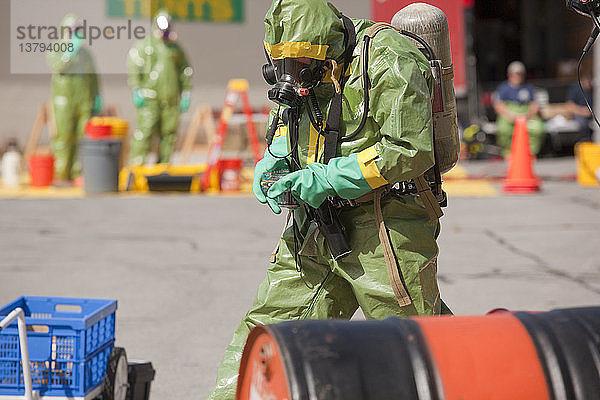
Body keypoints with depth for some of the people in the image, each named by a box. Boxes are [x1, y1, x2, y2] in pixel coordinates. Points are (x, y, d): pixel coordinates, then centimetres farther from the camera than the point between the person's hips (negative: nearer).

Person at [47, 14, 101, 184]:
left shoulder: (85, 52, 13)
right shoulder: (54, 52, 0)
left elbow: (93, 76, 17)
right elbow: (57, 67, -21)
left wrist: (97, 96, 7)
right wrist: (72, 49, -30)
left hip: (85, 103, 4)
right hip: (65, 104, -4)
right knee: (64, 139, -6)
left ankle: (79, 174, 4)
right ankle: (62, 176, -2)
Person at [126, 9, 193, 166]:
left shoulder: (176, 48, 14)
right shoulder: (144, 45, 3)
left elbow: (186, 71, 19)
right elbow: (132, 67, -3)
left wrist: (185, 95, 13)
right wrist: (136, 91, -12)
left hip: (171, 99, 4)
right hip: (150, 98, -4)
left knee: (168, 132, 4)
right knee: (145, 130, -11)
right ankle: (137, 164, -9)